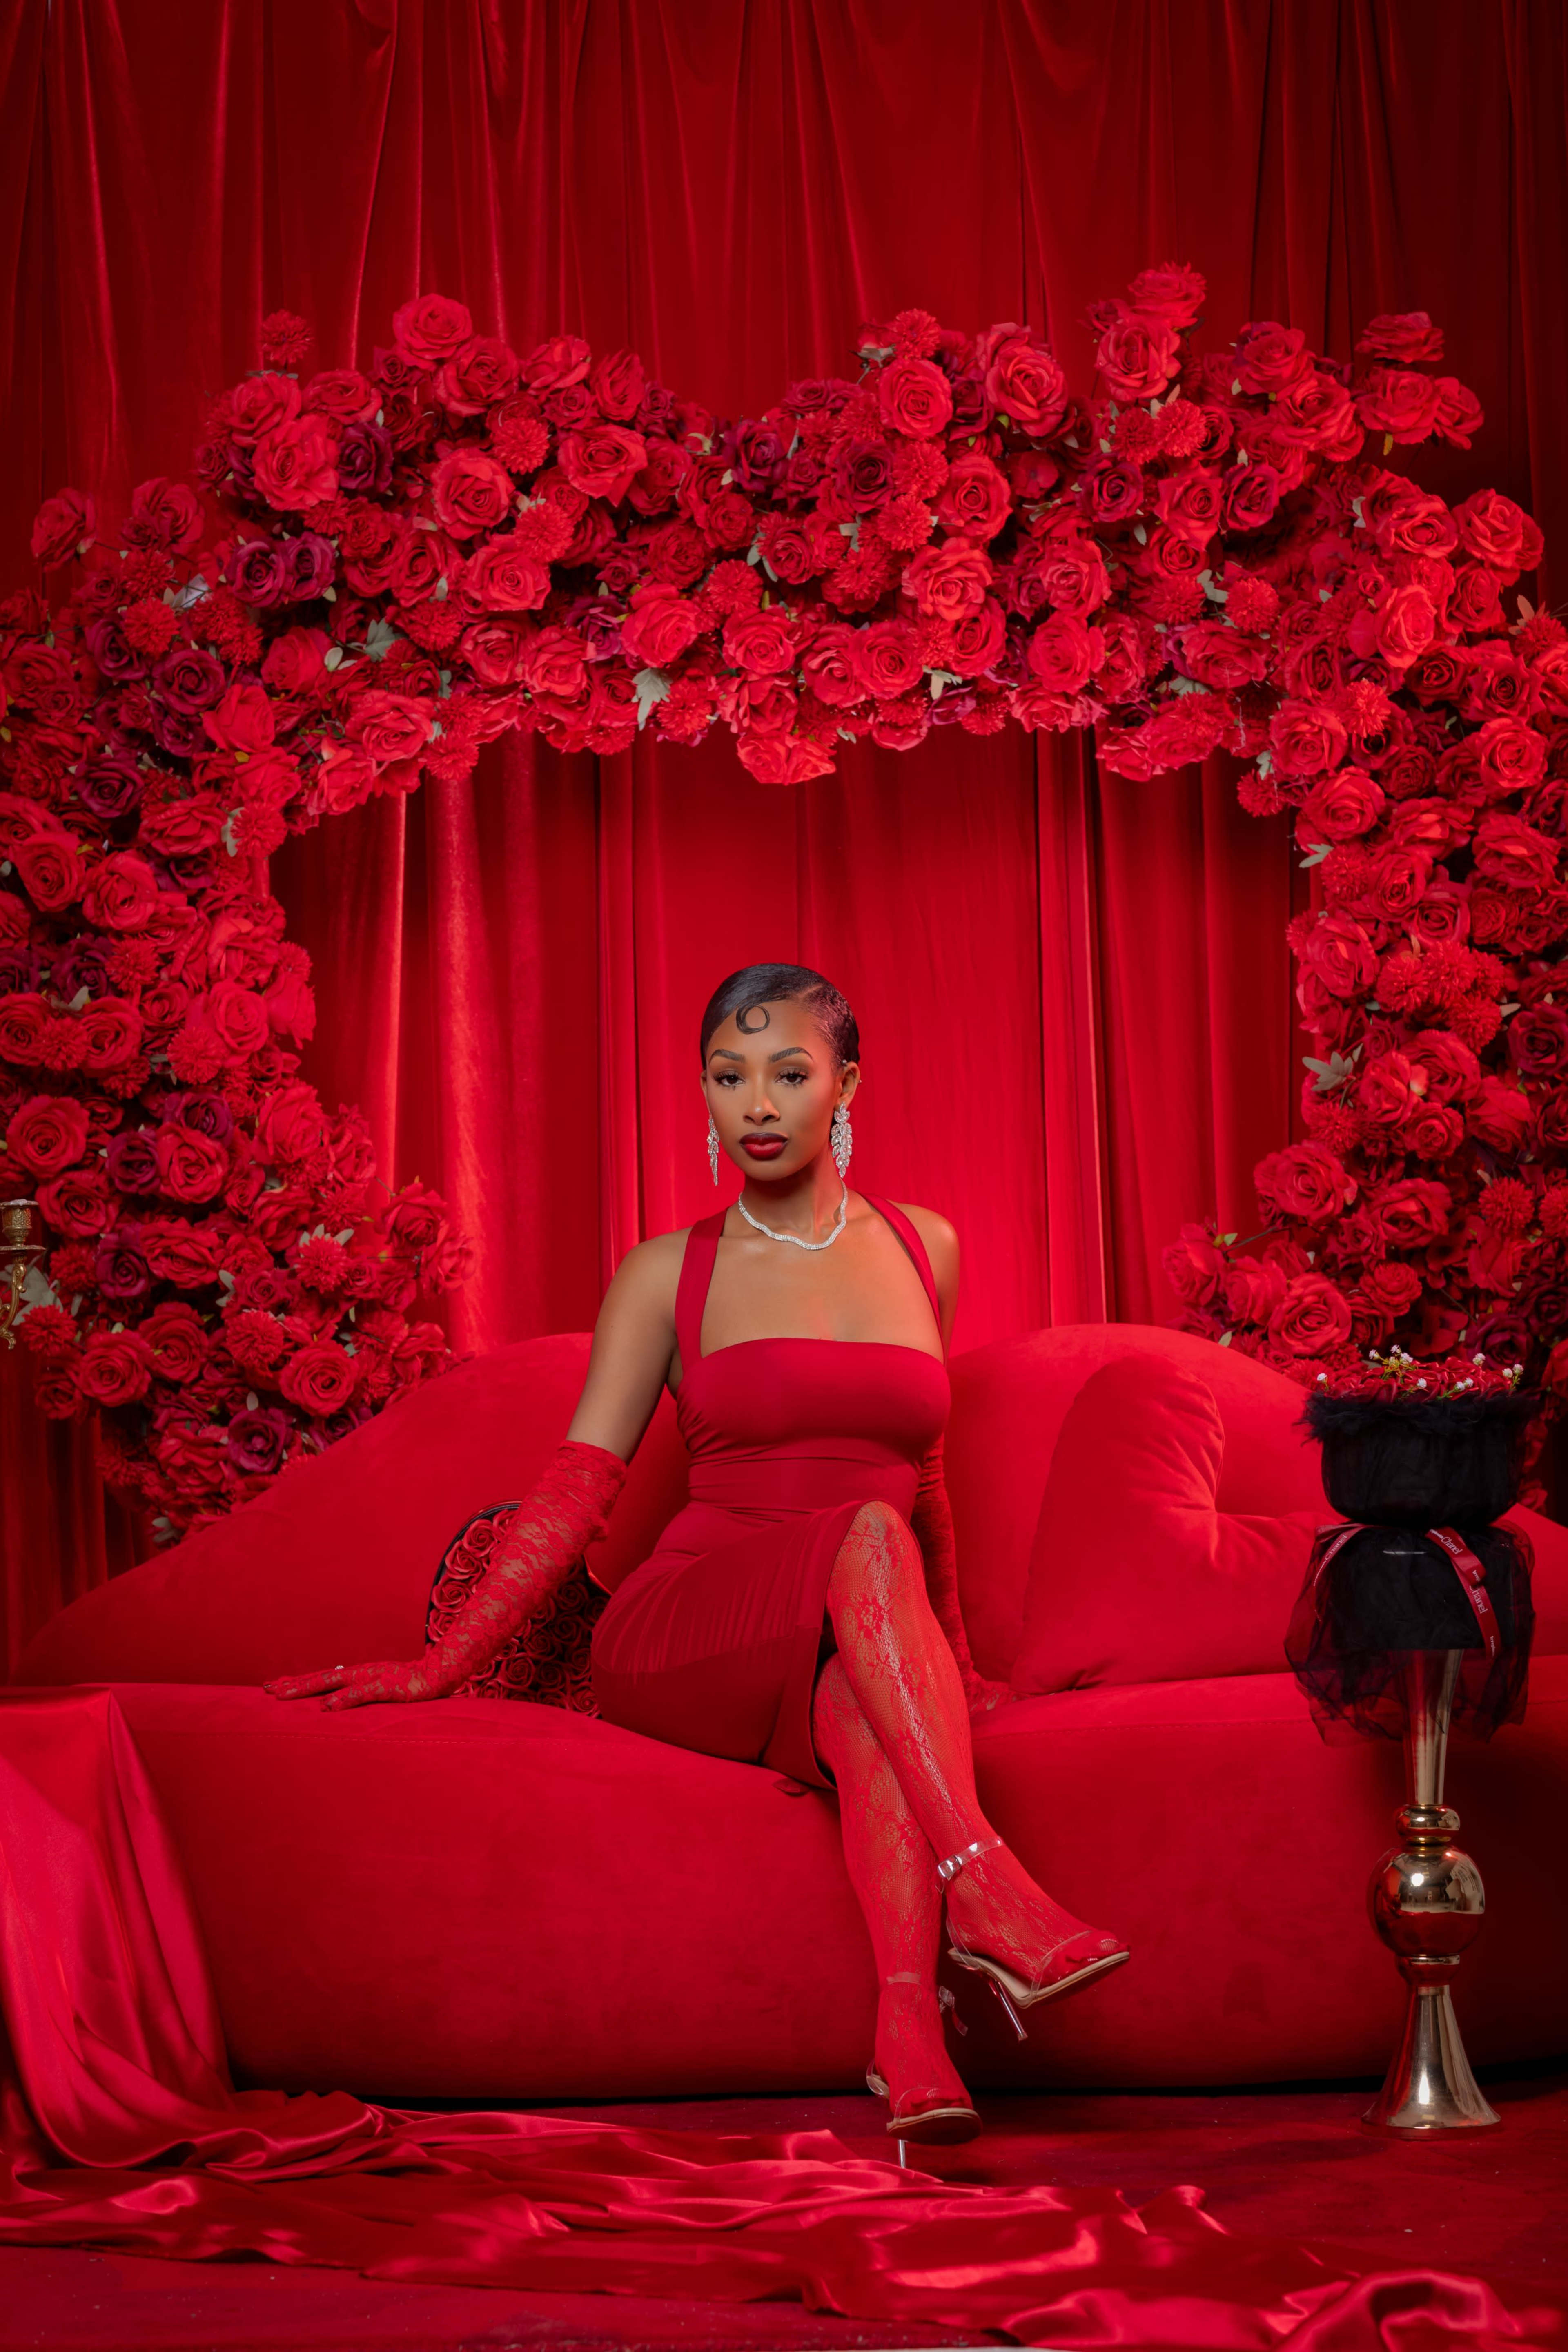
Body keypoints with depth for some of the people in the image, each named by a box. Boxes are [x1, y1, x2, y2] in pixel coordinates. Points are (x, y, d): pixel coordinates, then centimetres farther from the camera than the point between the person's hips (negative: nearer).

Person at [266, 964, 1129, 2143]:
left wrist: (952, 1658, 31)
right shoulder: (668, 1275, 8)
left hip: (868, 1664, 2)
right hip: (685, 1642, -1)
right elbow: (579, 1482, 1)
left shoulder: (923, 1250, 15)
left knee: (869, 1700, -38)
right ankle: (981, 1880, -47)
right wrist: (445, 1660, -9)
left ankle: (911, 2034, -54)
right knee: (870, 1540, -35)